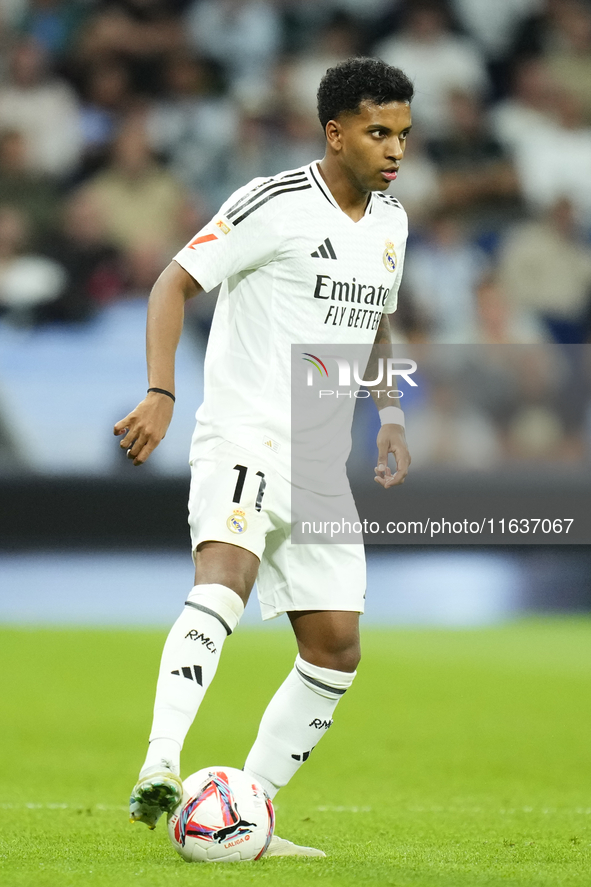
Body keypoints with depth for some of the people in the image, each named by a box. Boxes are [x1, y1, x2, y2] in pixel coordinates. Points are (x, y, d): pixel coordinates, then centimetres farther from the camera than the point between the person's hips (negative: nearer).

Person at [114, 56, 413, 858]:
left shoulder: (390, 222, 14)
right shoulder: (275, 205, -9)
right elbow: (175, 284, -10)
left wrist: (390, 417, 17)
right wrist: (161, 392, -23)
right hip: (245, 438, -8)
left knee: (336, 651, 5)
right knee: (225, 580, -33)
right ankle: (158, 775, -48)